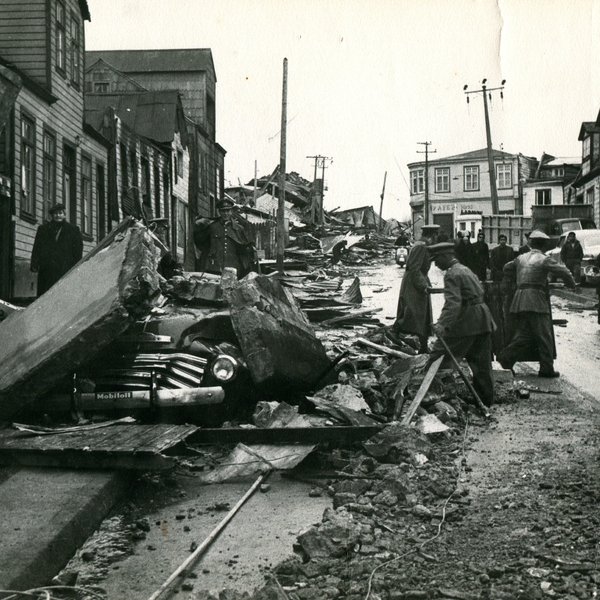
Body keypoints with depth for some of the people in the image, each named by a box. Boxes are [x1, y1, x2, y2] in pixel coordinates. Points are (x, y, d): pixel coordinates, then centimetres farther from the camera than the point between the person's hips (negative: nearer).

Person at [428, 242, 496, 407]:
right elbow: (480, 291, 28)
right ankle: (486, 400, 19)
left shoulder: (452, 274, -12)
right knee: (481, 363, 13)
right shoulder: (465, 269, 19)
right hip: (483, 320, 10)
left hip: (466, 322, -10)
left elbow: (453, 302, -26)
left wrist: (442, 324, -38)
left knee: (438, 357, -5)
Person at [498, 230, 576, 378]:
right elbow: (563, 272, -6)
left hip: (519, 301, 6)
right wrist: (571, 284, 12)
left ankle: (506, 357, -4)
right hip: (535, 301, -6)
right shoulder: (544, 260, -3)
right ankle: (546, 368, 1)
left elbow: (507, 268, 31)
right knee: (544, 335, 0)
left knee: (522, 334, 11)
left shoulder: (521, 258, 16)